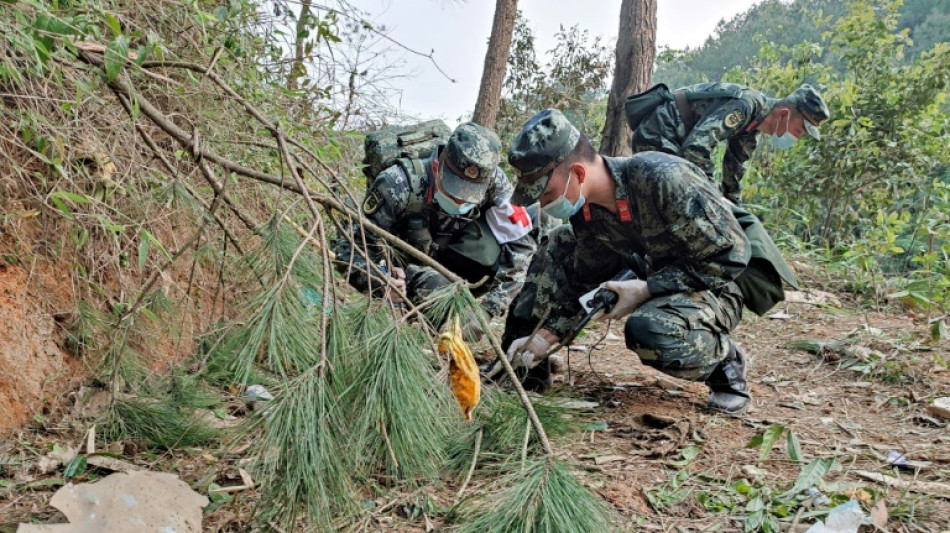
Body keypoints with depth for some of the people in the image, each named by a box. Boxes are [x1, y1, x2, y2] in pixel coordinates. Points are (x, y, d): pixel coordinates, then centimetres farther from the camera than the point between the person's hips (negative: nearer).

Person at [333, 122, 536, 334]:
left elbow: (521, 244, -22)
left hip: (452, 261, 4)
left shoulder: (494, 182, -25)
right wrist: (379, 282, -47)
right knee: (435, 286, -36)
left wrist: (489, 309, -31)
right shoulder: (398, 185, -32)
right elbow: (349, 247, -27)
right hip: (403, 269, -3)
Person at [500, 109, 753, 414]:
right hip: (650, 281, 7)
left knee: (648, 330, -38)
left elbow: (730, 256, -26)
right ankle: (526, 364, 4)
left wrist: (646, 289, -27)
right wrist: (546, 335, -9)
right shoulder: (585, 210, -8)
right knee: (558, 247, -2)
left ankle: (726, 363, -6)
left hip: (713, 289, -7)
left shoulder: (664, 179, -31)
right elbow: (586, 283, 3)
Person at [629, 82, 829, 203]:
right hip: (656, 136, -11)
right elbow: (696, 146, -33)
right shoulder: (745, 106, -24)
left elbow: (734, 166, 19)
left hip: (670, 142, 11)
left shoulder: (754, 124, 8)